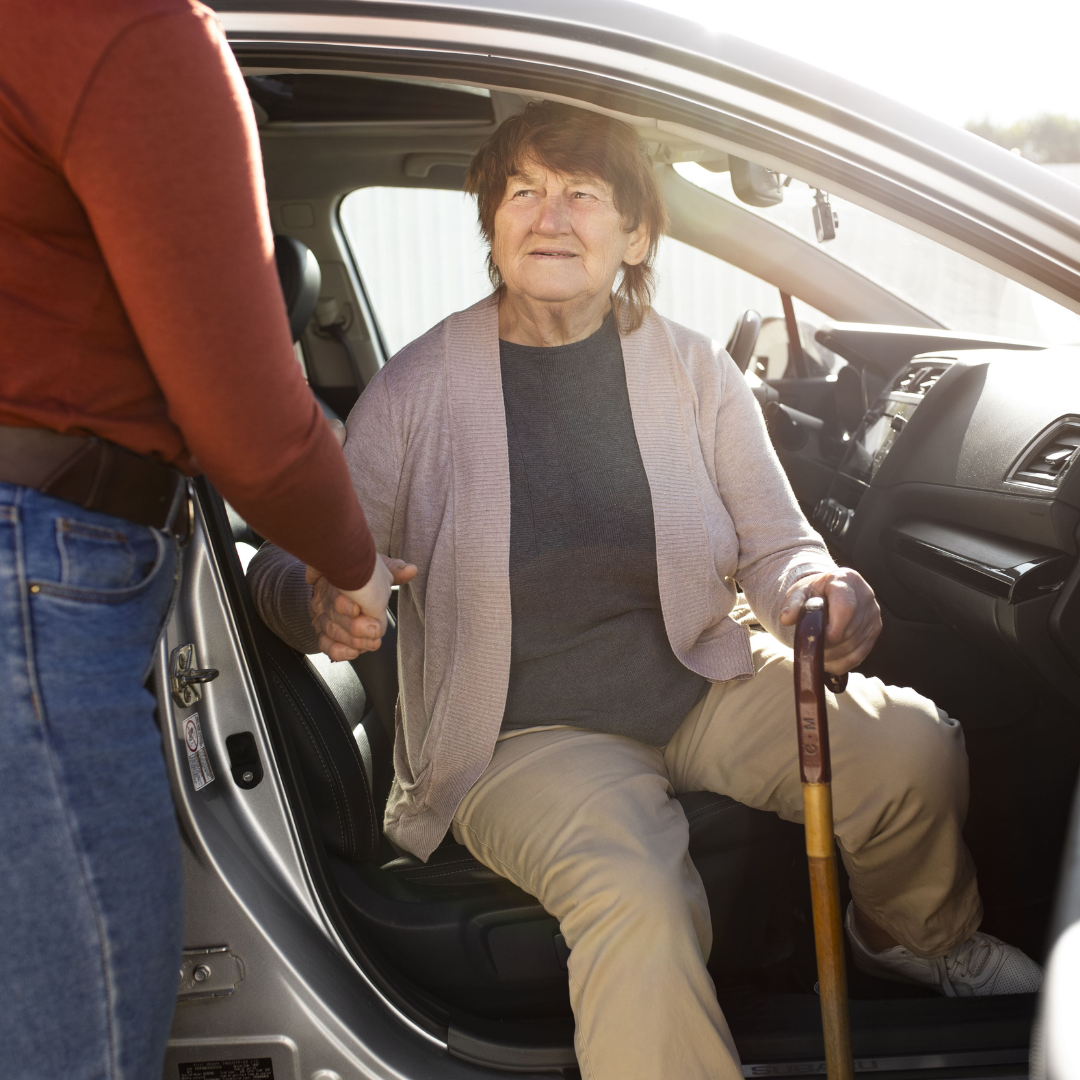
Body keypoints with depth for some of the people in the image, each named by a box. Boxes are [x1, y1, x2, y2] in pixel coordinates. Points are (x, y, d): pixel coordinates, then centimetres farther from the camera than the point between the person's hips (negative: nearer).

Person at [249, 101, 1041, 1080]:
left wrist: (822, 595, -21)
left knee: (912, 743, -16)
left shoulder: (694, 370, 0)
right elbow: (286, 559, -2)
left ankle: (917, 940, 19)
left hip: (704, 687, 4)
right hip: (527, 733, -3)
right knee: (637, 899, -34)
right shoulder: (418, 387, -6)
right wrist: (314, 600, -28)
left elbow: (778, 548, 4)